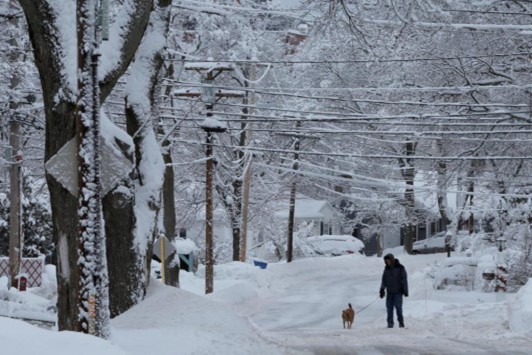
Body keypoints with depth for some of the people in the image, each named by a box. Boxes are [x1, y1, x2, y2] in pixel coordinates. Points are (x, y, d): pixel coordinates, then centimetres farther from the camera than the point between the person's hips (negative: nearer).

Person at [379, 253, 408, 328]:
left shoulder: (400, 268, -4)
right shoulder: (387, 269, 8)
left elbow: (404, 279, -3)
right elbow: (384, 280, 14)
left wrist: (405, 291, -7)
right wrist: (382, 290, 8)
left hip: (398, 292, -4)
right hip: (390, 292, 4)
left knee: (398, 306, -9)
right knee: (389, 307, -1)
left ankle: (401, 322, 0)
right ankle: (390, 323, 2)